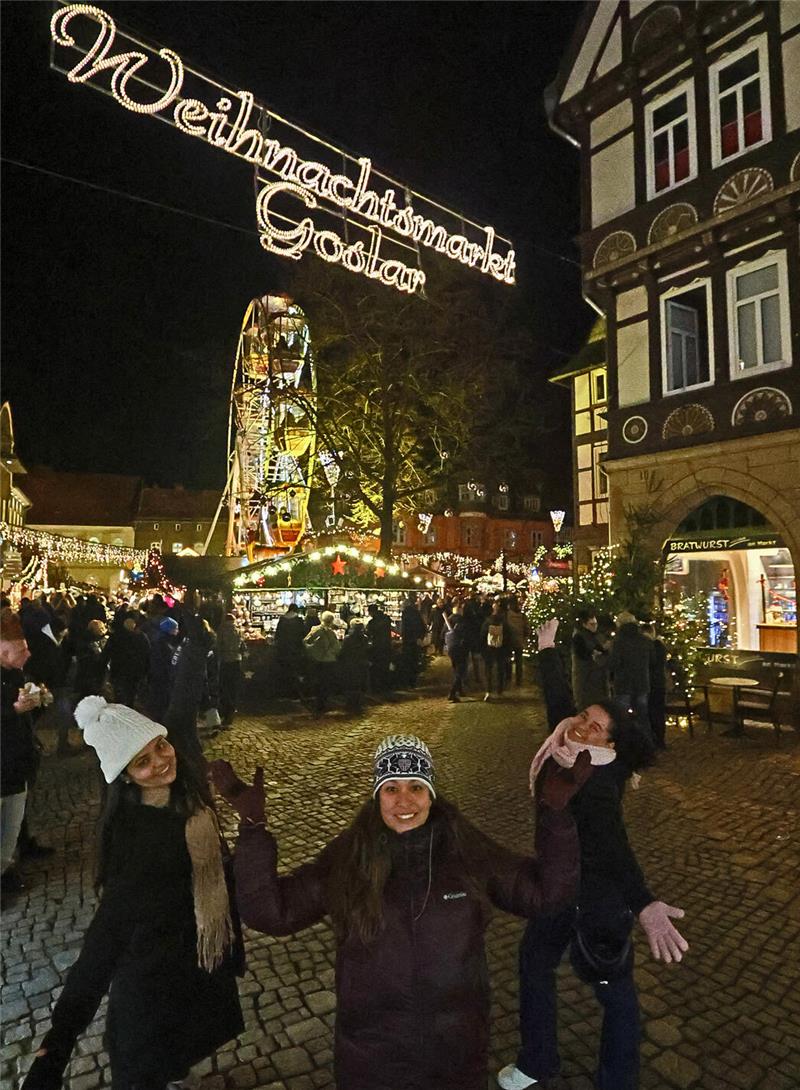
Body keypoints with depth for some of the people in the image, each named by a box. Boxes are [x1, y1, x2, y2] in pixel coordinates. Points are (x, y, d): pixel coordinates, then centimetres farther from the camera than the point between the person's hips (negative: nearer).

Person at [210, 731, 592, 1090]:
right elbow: (269, 911, -16)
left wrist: (554, 811, -19)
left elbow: (545, 892, -7)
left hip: (456, 1051, 0)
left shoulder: (467, 850, -13)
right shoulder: (346, 858, -15)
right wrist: (253, 826, -28)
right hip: (370, 1056, 0)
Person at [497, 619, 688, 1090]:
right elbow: (559, 697, 0)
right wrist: (548, 648, 13)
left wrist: (643, 902, -61)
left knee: (614, 986, 11)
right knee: (535, 959, 21)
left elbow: (611, 842, -46)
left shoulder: (596, 785, -32)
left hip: (599, 892, -8)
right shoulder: (564, 743, -14)